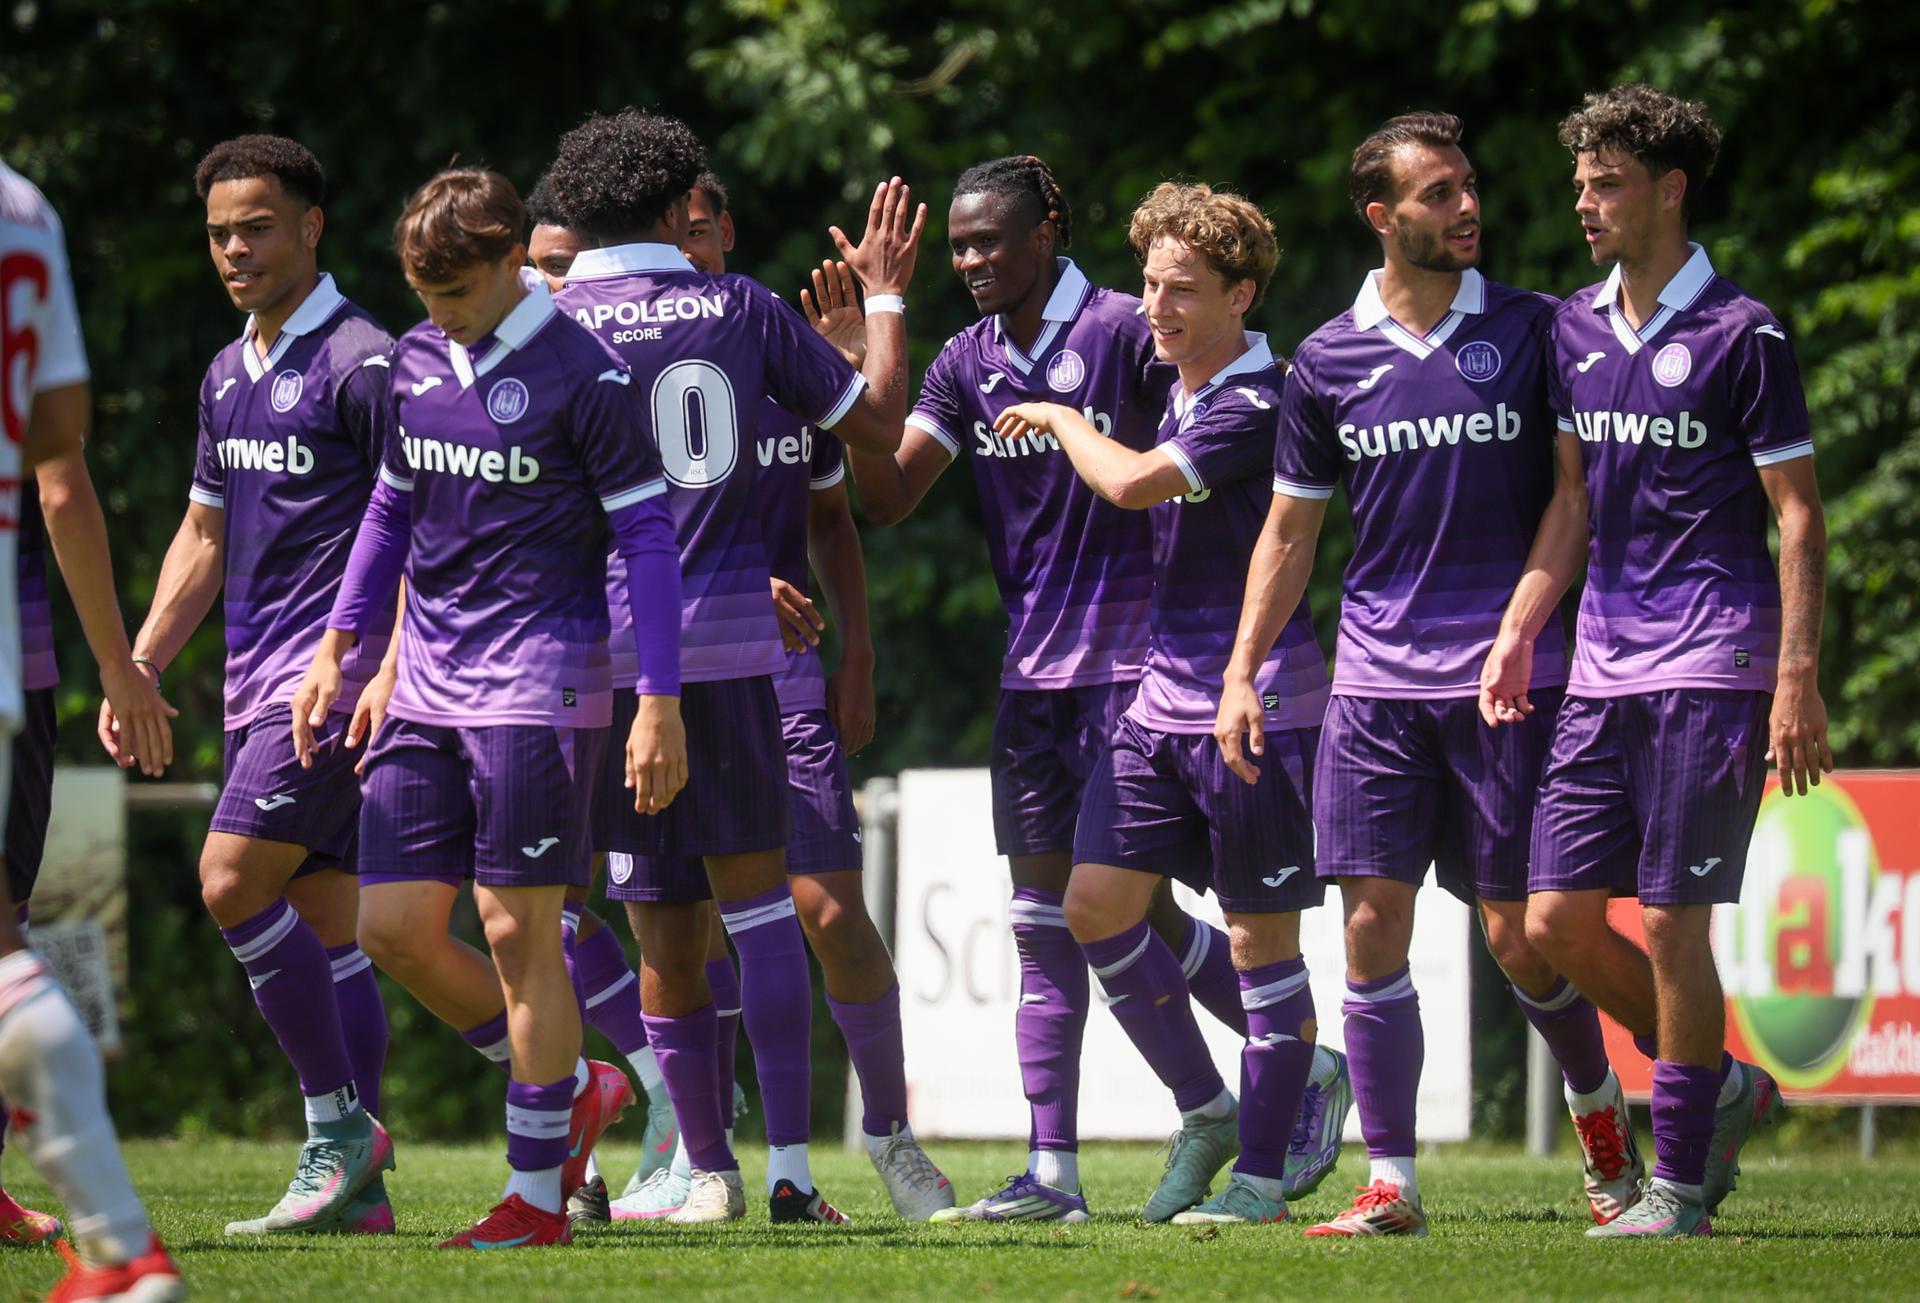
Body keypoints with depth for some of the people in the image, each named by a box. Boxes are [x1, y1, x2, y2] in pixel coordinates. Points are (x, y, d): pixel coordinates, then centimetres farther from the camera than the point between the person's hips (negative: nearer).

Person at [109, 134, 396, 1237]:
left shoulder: (361, 361, -11)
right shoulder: (229, 376, 16)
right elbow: (205, 536, 24)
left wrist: (393, 671, -23)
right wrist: (139, 667, 16)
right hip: (258, 684, 9)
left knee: (234, 883, -15)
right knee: (324, 925, 6)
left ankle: (339, 1125, -7)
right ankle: (357, 1184, 6)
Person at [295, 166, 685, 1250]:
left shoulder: (583, 375, -10)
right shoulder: (415, 361, 9)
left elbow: (647, 534, -9)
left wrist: (661, 703, -13)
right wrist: (338, 651, 18)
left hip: (541, 685, -7)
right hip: (429, 688, 7)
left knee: (518, 931, -7)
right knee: (397, 928, 2)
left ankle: (537, 1195, 2)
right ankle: (575, 1088, 21)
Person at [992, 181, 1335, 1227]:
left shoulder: (1259, 403, -16)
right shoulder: (1179, 393, 12)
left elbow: (1133, 482, -25)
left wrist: (1063, 420, -8)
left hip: (1256, 702, -9)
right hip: (1164, 696, 9)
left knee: (1260, 935, -1)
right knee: (1096, 904, 4)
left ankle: (1260, 1173, 7)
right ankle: (1206, 1115, 18)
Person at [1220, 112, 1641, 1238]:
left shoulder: (1531, 332, 1)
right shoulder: (1329, 362, 7)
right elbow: (1290, 531, 15)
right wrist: (1242, 672, 8)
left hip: (1509, 679, -2)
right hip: (1379, 679, 2)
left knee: (1519, 938, -1)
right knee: (1374, 927, -4)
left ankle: (1601, 1106, 27)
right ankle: (1391, 1181, 3)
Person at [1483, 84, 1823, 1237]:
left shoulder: (1743, 337, -7)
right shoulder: (1576, 329, 12)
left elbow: (1799, 515, -7)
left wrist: (1799, 683, -14)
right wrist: (1519, 632, 12)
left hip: (1709, 667, -7)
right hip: (1602, 667, 7)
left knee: (1674, 923, -7)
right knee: (1557, 918, 2)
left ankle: (1681, 1184, 2)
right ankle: (1724, 1089, 21)